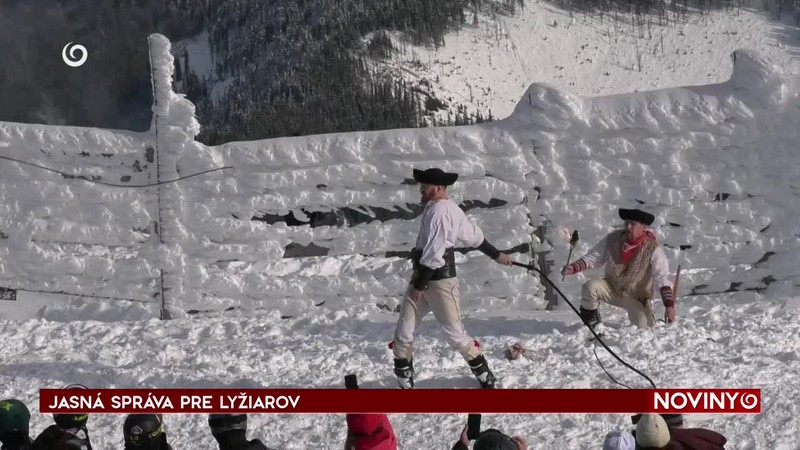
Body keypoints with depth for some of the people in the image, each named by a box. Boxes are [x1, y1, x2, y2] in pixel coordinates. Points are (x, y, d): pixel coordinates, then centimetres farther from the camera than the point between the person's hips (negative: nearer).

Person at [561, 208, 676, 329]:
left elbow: (663, 279, -25)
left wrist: (669, 305, -38)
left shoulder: (653, 250, -20)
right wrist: (573, 268, -24)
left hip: (637, 299, -2)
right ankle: (591, 319, 1)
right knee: (590, 286, -27)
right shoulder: (613, 239, -10)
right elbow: (592, 258, -4)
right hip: (612, 289, 2)